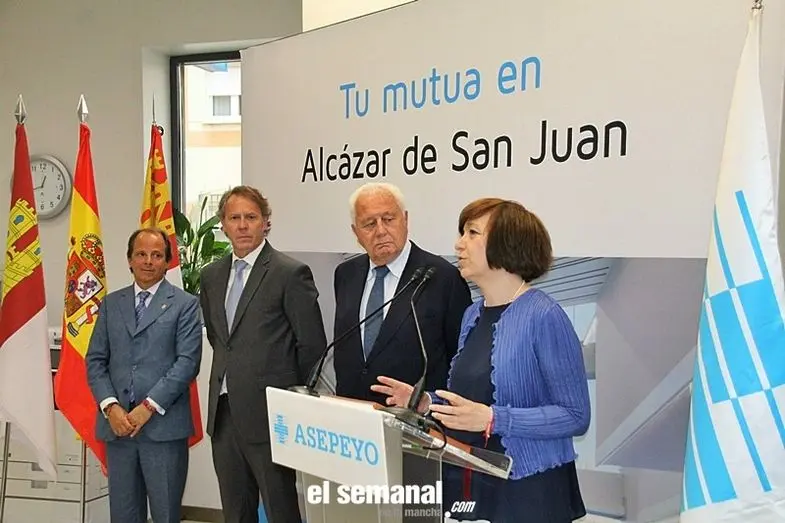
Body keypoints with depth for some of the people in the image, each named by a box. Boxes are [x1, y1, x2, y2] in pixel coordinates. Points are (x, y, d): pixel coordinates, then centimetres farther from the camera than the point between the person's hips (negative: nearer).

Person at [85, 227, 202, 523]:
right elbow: (95, 361, 9)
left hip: (164, 425, -3)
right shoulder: (110, 304, 14)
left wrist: (149, 406, -13)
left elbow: (188, 361, -7)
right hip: (117, 425, 4)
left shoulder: (185, 304, 1)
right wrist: (110, 406, -6)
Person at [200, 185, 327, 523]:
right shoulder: (211, 276, 11)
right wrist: (231, 369, 13)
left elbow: (313, 345, -8)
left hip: (269, 412, -6)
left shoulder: (291, 273, -10)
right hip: (223, 411, 6)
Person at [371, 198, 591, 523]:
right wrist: (428, 402, -1)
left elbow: (576, 415, -17)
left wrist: (492, 419, -26)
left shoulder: (544, 316, -16)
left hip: (526, 488, -7)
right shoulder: (473, 315, 6)